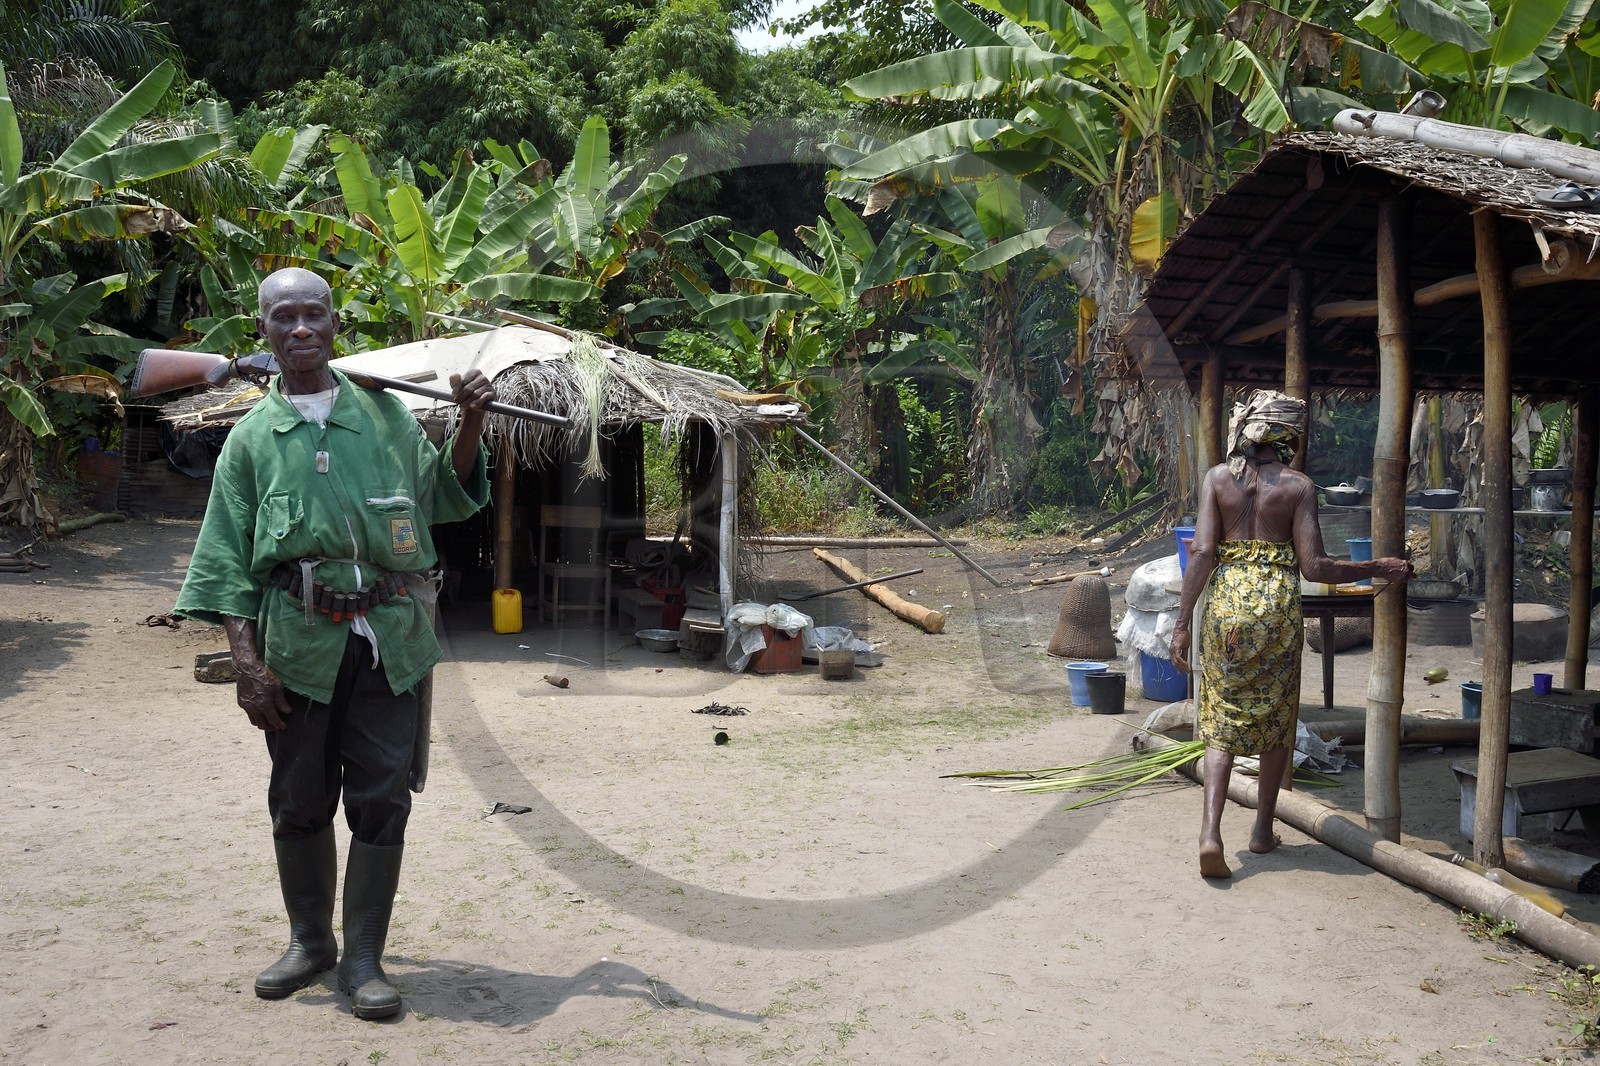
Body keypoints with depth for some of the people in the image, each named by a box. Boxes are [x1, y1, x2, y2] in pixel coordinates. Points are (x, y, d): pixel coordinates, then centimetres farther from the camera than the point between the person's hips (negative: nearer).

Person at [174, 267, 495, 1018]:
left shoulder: (385, 415, 9)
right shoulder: (252, 437, 6)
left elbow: (445, 498, 18)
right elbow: (226, 561, 3)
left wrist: (470, 424, 3)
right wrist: (247, 661, -6)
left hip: (387, 638, 0)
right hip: (298, 639, 0)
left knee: (381, 799, 1)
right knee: (299, 800, 10)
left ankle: (364, 959, 14)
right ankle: (309, 941, 31)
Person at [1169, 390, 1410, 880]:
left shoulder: (1218, 477, 0)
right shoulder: (1298, 486, -3)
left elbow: (1203, 552, -7)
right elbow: (1314, 566, -7)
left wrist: (1182, 623, -5)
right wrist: (1377, 569, 6)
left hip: (1224, 601, 1)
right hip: (1277, 605, -1)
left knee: (1221, 720, 6)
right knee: (1276, 719, 17)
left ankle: (1211, 831, -10)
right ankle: (1263, 829, 27)